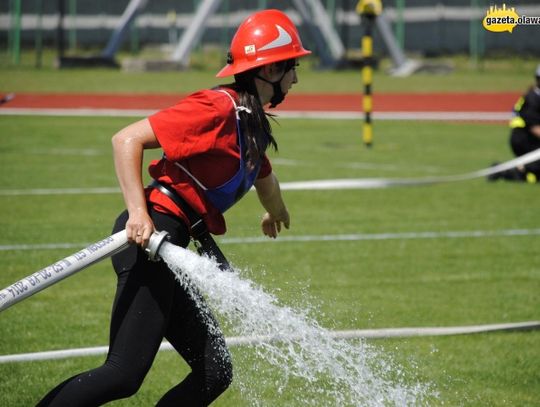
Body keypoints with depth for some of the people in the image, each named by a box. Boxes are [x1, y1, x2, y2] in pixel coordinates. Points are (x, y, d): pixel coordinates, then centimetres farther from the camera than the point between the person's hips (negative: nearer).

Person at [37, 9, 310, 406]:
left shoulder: (254, 123, 18)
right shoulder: (217, 108, -11)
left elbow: (262, 174, 43)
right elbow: (127, 139, -17)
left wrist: (276, 211, 63)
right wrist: (137, 212, -27)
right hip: (148, 238, -10)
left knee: (215, 373, 6)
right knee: (125, 373, -19)